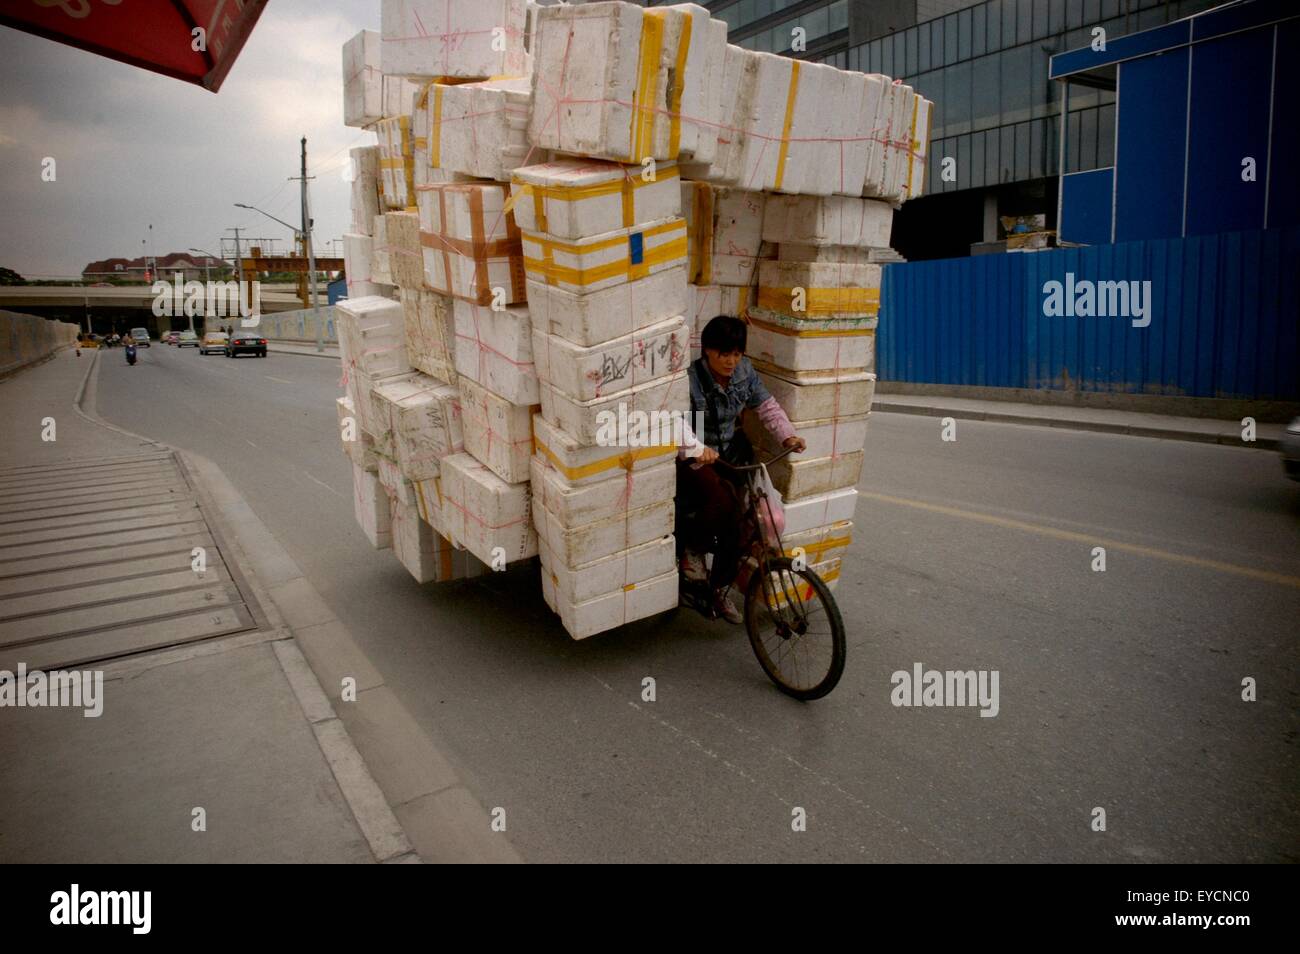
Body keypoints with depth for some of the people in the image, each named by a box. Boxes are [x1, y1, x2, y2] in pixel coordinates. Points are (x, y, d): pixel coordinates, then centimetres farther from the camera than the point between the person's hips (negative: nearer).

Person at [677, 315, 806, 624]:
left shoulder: (745, 371, -2)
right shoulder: (690, 379, -20)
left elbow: (766, 405, 8)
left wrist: (788, 435, -6)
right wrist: (697, 449, -46)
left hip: (732, 454, 6)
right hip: (696, 459, -5)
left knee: (734, 520, -4)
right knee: (721, 502, -33)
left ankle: (720, 588, 17)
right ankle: (692, 547, -2)